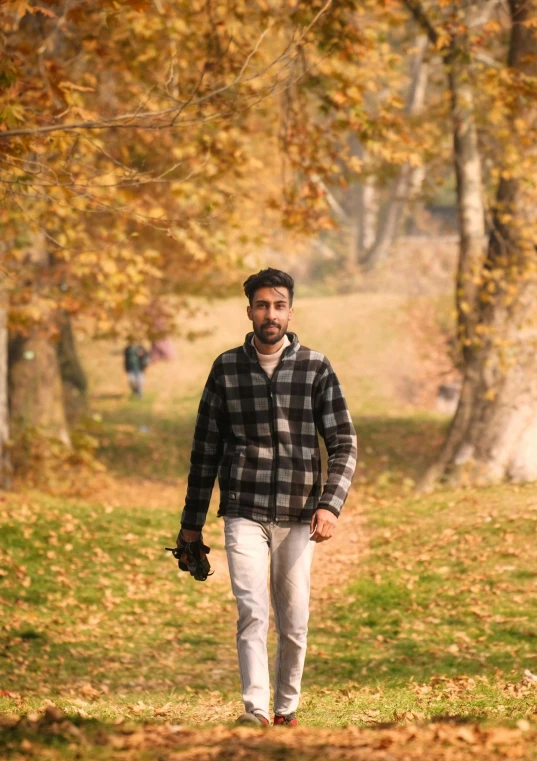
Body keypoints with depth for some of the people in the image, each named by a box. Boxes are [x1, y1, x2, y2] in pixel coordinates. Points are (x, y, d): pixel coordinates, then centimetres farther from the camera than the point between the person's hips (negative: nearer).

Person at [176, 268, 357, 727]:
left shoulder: (316, 368, 2)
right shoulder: (227, 368, 4)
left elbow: (344, 444, 1)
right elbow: (206, 448, 10)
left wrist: (330, 505, -14)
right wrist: (192, 522, 11)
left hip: (298, 517, 1)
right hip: (244, 513, 0)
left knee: (294, 625, 6)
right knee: (253, 614, -13)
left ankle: (287, 709, 21)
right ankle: (255, 713, -18)